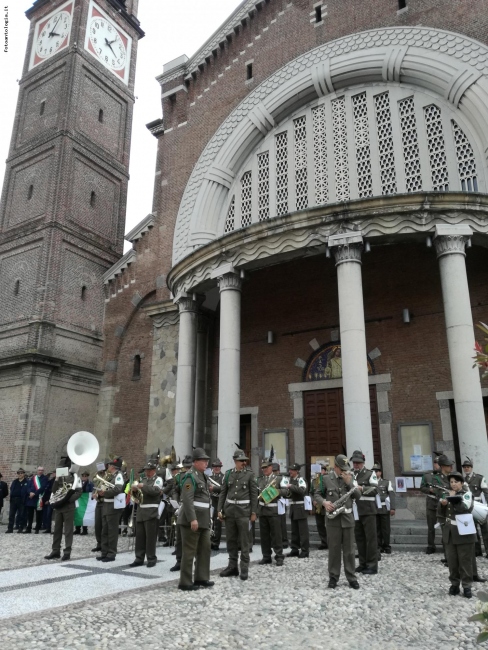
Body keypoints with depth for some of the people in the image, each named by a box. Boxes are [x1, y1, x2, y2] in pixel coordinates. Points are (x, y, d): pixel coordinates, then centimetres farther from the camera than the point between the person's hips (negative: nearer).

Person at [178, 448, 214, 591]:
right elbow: (187, 499, -23)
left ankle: (201, 578, 25)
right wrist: (192, 519, -27)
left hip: (203, 519, 10)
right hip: (192, 519, -10)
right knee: (189, 551, -1)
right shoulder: (190, 476, -15)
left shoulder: (202, 476, 15)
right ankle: (185, 582, 9)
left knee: (205, 548, 14)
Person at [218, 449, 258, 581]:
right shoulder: (228, 474, 5)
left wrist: (254, 512, -5)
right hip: (229, 509, 3)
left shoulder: (250, 475, -1)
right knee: (231, 539, 10)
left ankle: (244, 568, 8)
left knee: (244, 540, 0)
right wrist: (220, 510, 3)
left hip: (243, 510, -3)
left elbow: (254, 494, -1)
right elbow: (223, 493, 8)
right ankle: (232, 566, 21)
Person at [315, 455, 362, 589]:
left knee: (349, 550, 7)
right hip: (333, 518, -2)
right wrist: (324, 502, -15)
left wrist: (349, 482, -10)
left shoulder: (350, 478, 6)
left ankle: (351, 578, 16)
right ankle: (333, 577, 16)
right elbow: (318, 494, 4)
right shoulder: (326, 479, -1)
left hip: (348, 517, 2)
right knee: (334, 550, 5)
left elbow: (358, 495, 1)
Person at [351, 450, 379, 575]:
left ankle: (372, 565, 4)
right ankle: (363, 563, 20)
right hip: (355, 510, 6)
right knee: (359, 537, 10)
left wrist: (361, 488, -18)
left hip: (368, 510, -5)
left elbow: (375, 490, -11)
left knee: (371, 537, -2)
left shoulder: (370, 474, -1)